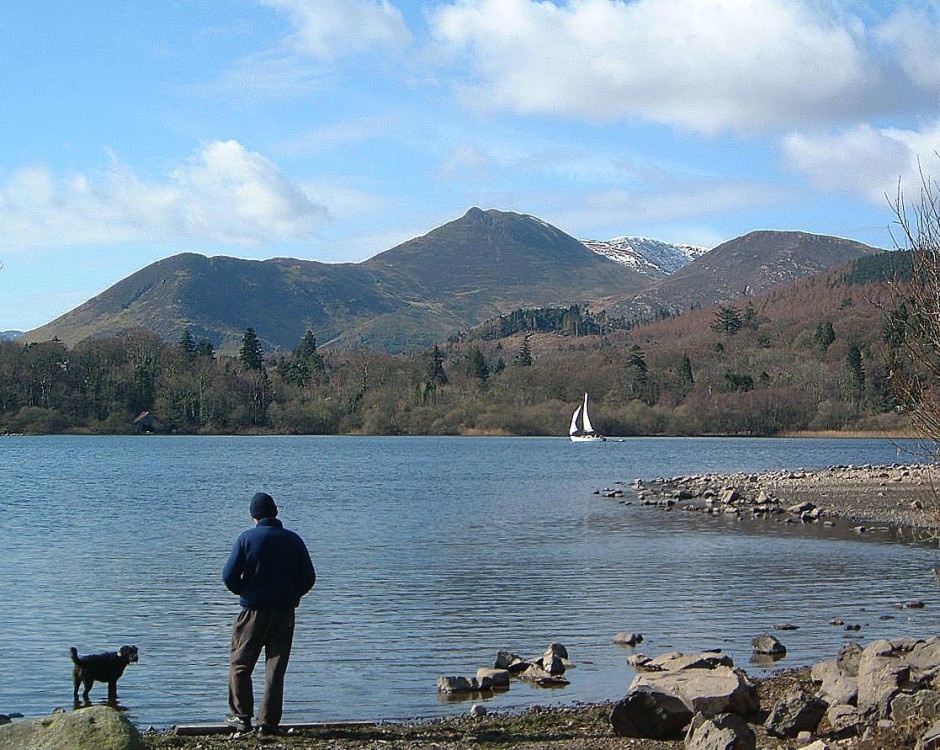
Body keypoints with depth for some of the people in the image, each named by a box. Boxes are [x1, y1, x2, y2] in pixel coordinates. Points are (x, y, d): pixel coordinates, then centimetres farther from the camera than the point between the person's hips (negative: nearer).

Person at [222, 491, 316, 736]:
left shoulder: (246, 538, -6)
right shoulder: (293, 540, 2)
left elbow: (229, 576, -9)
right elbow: (309, 577, 3)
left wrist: (244, 592, 9)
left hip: (253, 610, -2)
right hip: (285, 612, 2)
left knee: (240, 664, 12)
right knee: (275, 668, 6)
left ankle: (242, 716, 11)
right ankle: (268, 722, 3)